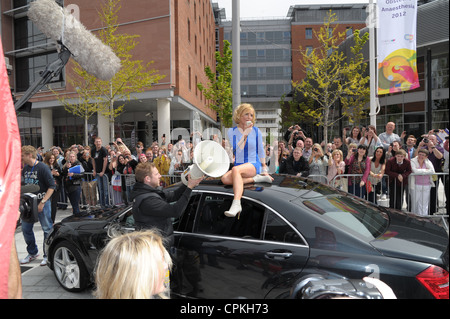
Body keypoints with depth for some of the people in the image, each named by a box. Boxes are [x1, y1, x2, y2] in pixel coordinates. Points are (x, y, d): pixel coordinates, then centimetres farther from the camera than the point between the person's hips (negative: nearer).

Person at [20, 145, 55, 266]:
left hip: (42, 203, -7)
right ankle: (32, 253, 29)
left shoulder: (42, 167, -11)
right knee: (26, 229, 12)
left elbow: (52, 186, -14)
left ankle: (47, 255, 12)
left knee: (47, 229, 1)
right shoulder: (25, 169, 9)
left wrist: (42, 202, -19)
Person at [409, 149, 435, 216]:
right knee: (415, 204, 3)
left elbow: (432, 171, -7)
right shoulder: (412, 161, -3)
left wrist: (421, 171, -10)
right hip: (416, 186, -3)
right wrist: (426, 170, -8)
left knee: (424, 204, 6)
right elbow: (415, 171, -19)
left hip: (426, 186, 3)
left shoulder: (428, 162, 8)